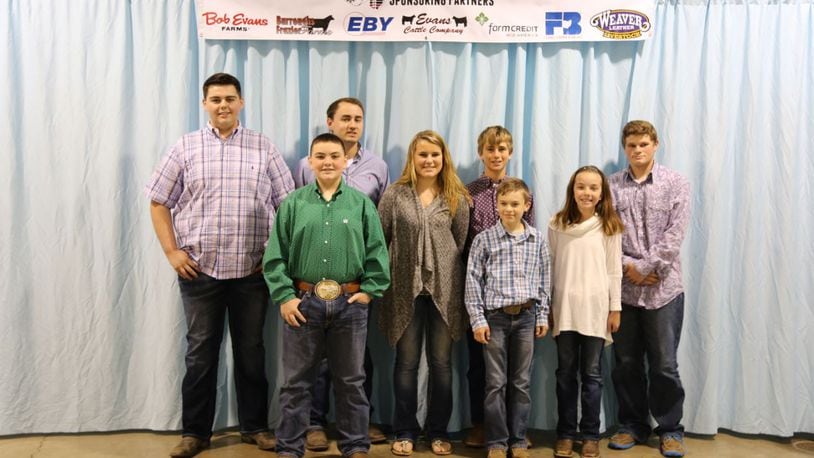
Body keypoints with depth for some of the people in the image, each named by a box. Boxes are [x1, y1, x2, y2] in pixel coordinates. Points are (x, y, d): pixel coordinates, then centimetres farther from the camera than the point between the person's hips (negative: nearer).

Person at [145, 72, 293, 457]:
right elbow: (159, 201, 6)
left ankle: (254, 426, 24)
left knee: (251, 349, 10)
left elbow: (287, 204, 5)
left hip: (252, 270, 0)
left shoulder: (263, 147, 4)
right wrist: (172, 251, -2)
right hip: (198, 269, 0)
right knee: (200, 350, 8)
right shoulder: (185, 148, 4)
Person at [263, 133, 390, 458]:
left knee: (350, 380, 12)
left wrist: (369, 291, -3)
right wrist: (284, 296, -6)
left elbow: (377, 252, 3)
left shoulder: (362, 204, 3)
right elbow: (275, 255, 0)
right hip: (303, 301, 0)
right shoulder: (293, 203, 2)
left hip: (350, 303, 1)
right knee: (296, 381, 9)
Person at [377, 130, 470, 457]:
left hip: (444, 290, 1)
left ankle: (438, 431, 23)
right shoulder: (394, 195, -1)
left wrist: (449, 274, 2)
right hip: (405, 289, -1)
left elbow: (462, 243, 6)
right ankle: (405, 431, 21)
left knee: (441, 362, 8)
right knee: (406, 362, 7)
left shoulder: (456, 198, 4)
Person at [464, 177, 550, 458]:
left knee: (522, 382, 9)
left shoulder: (538, 239, 5)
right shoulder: (484, 239, -3)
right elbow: (473, 281, -2)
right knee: (496, 383, 3)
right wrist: (477, 320, -6)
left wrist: (542, 316, 8)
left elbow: (544, 280, 10)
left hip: (526, 316, 2)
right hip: (495, 316, -2)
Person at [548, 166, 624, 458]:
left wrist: (615, 308, 0)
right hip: (564, 308, 1)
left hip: (596, 309, -1)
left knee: (591, 374, 7)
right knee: (566, 373, 10)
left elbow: (614, 270, 1)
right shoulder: (557, 225, 2)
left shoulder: (609, 227, 0)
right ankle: (565, 433, 21)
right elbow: (549, 268, 5)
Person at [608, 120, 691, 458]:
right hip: (623, 288, 2)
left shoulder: (676, 183, 2)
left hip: (663, 287, -2)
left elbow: (674, 234, -6)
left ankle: (670, 429, 20)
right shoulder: (611, 186, 6)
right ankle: (633, 425, 25)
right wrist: (627, 265, -11)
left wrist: (645, 268, -12)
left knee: (664, 364, 4)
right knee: (626, 363, 10)